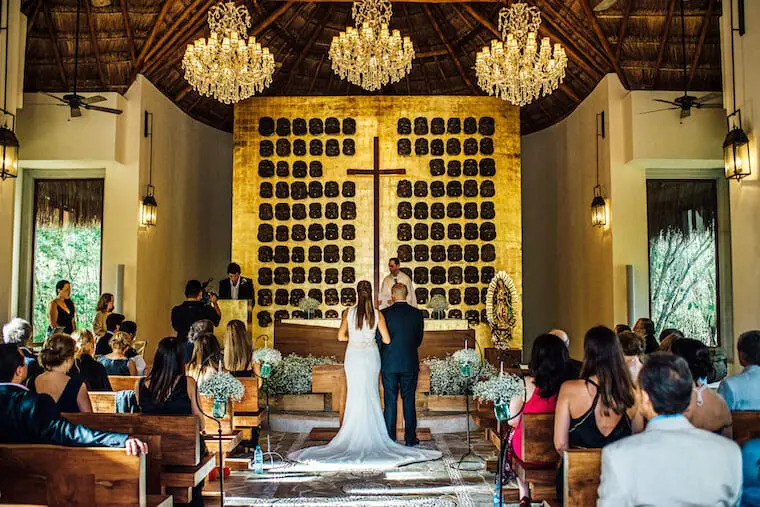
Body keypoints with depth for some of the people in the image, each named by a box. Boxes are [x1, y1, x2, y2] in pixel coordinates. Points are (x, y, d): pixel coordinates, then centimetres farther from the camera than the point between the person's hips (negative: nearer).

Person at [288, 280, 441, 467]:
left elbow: (341, 336, -9)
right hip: (371, 356, 0)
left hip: (353, 355, 0)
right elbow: (387, 340, -5)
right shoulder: (378, 314, -6)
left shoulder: (348, 312, -6)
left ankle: (355, 437, 9)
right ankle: (372, 436, 11)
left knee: (355, 396, 7)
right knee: (371, 397, 9)